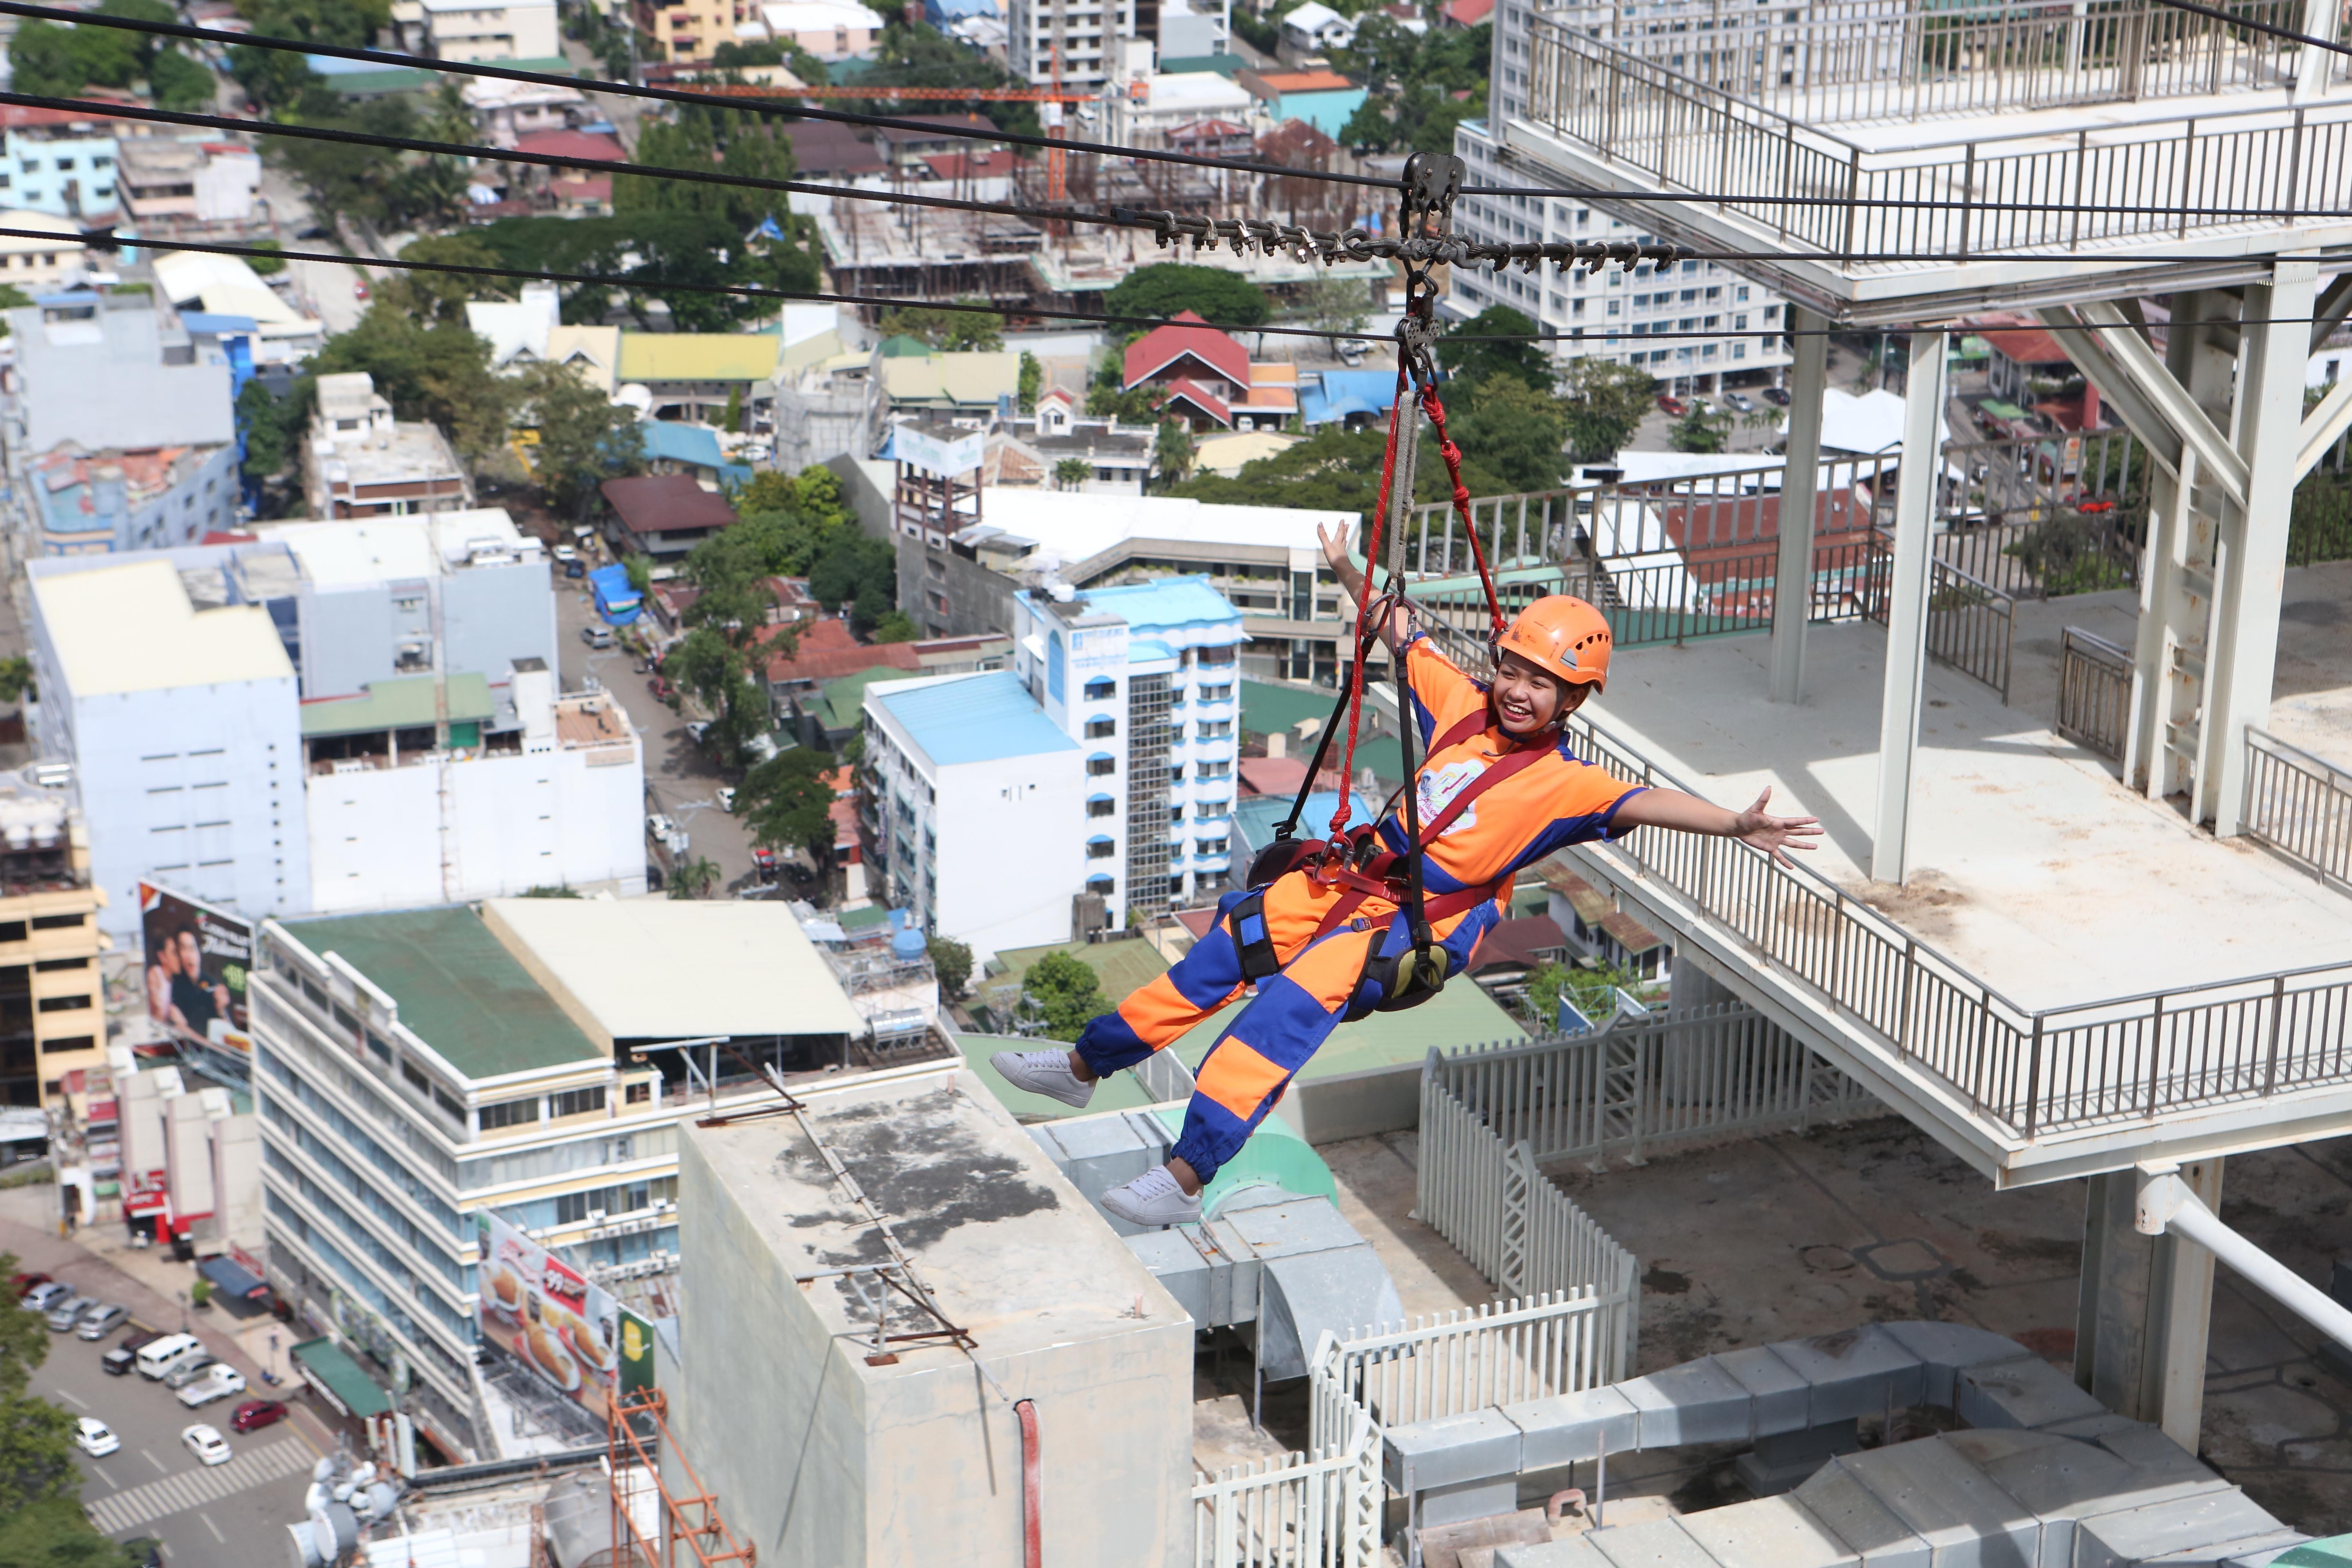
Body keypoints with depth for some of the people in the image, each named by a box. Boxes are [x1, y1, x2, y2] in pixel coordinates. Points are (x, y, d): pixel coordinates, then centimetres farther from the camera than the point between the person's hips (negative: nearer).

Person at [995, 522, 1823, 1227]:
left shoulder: (1564, 783, -11)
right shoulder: (1464, 705, 4)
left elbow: (1641, 804, -25)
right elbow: (1402, 634, 17)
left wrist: (1733, 824, -39)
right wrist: (1350, 573, 15)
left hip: (1424, 927, -7)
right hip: (1359, 879, 7)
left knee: (1296, 999, -27)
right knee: (1227, 948, 7)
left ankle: (1185, 1178, -29)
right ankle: (1083, 1065, 25)